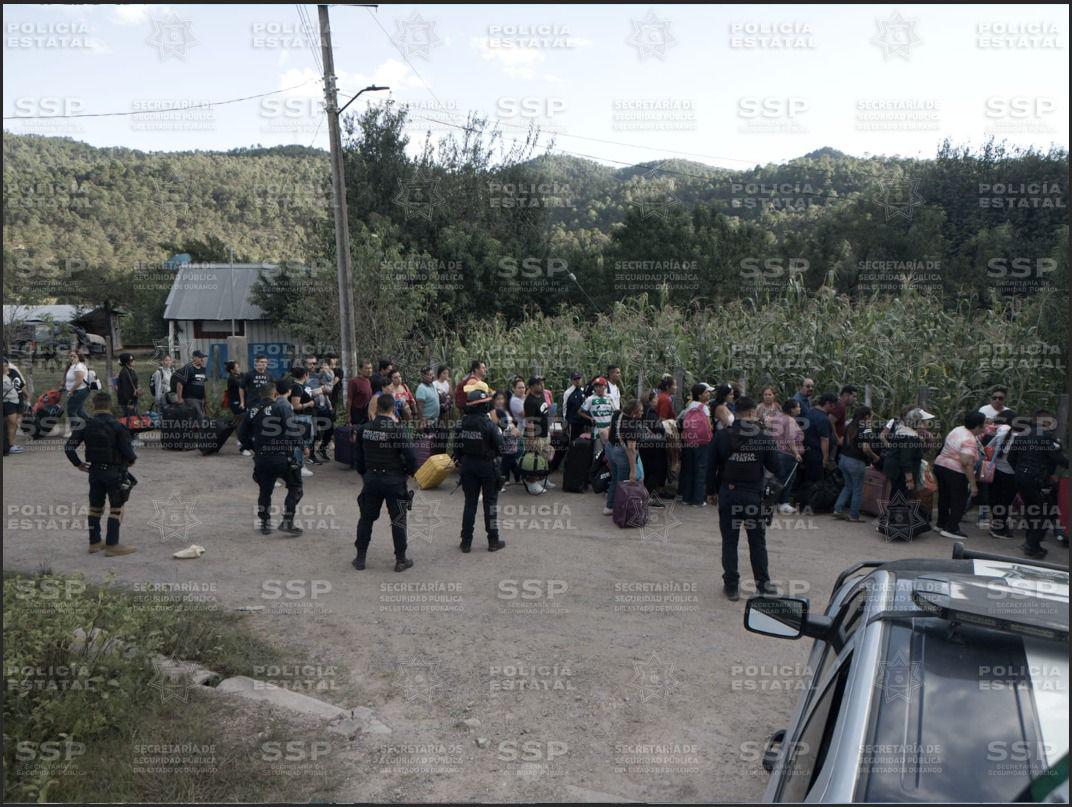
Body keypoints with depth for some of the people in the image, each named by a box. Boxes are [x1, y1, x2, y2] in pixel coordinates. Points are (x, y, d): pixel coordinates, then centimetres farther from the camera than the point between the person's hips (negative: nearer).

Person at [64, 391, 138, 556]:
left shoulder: (86, 425, -1)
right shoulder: (117, 426, -14)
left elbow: (69, 447, -3)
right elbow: (127, 451, -18)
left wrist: (77, 464, 12)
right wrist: (132, 459, 4)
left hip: (94, 471, 5)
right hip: (115, 471, -5)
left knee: (95, 507, 17)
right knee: (116, 508, 4)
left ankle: (94, 542, 26)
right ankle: (112, 545, 5)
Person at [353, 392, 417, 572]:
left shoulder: (364, 429, -2)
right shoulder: (396, 429, -16)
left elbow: (357, 456, 7)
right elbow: (410, 455, -16)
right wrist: (411, 471, 3)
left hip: (371, 478, 4)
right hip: (394, 480, -3)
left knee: (366, 518, 15)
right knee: (398, 520, 8)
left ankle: (360, 558, 20)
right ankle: (401, 560, 13)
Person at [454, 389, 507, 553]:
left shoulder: (461, 424, -4)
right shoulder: (488, 424, -19)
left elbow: (457, 446, 2)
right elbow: (499, 446, -14)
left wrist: (460, 462, 14)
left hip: (468, 464, 4)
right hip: (487, 465, -4)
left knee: (470, 502, 12)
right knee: (490, 502, 7)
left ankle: (466, 541, 15)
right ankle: (493, 541, 14)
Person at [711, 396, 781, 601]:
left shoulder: (722, 436, -7)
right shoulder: (765, 438, -7)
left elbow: (712, 465, -2)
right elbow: (774, 467, -1)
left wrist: (712, 490, 9)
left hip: (728, 494, 0)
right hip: (754, 495, 0)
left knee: (729, 541, 8)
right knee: (758, 541, 14)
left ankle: (731, 586, 11)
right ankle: (763, 583, 21)